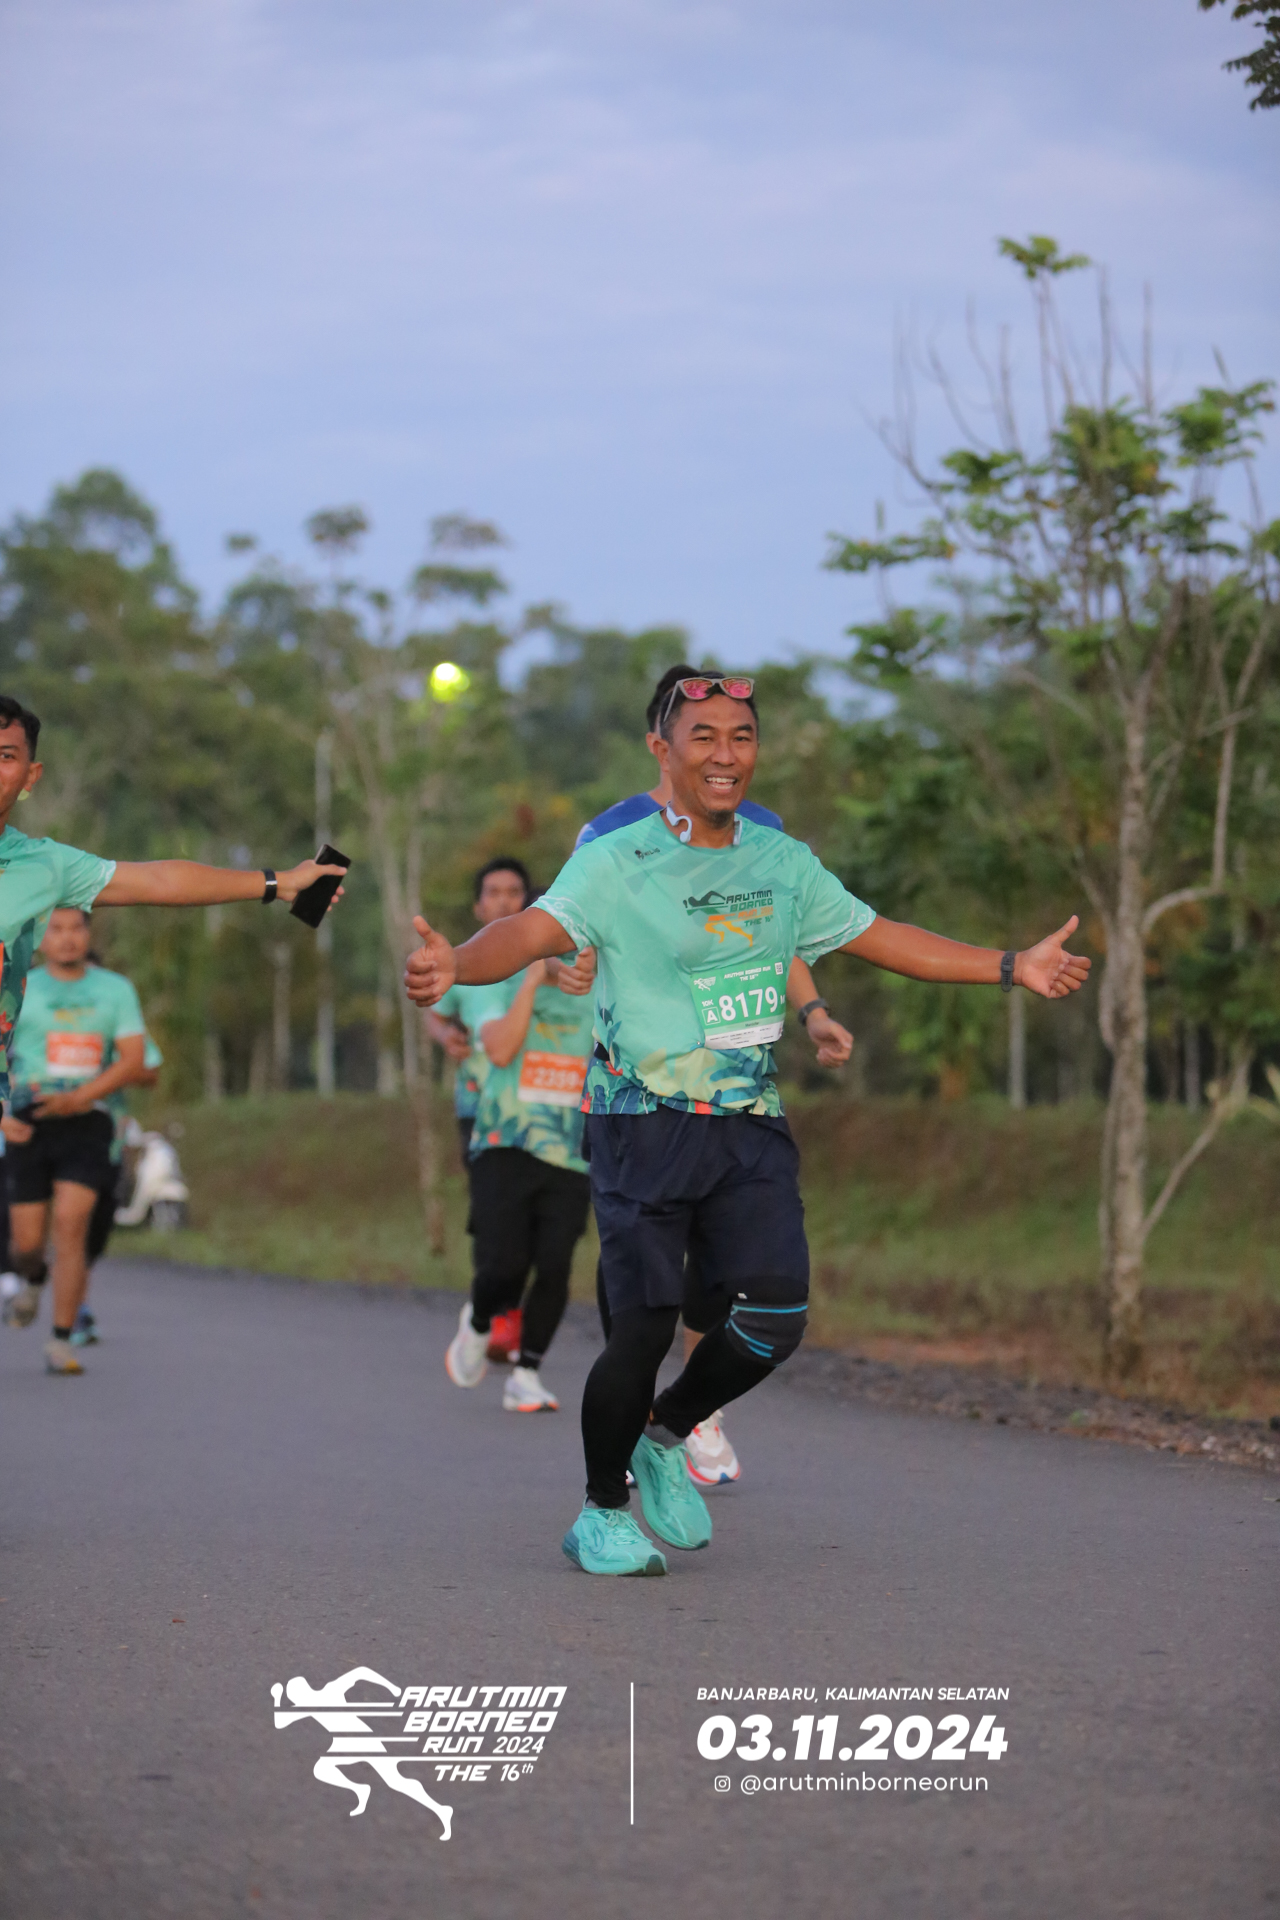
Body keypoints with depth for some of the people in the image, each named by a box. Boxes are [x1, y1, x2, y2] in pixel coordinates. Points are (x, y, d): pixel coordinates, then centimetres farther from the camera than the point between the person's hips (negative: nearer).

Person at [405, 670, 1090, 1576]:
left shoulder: (784, 865, 11)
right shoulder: (616, 863, -6)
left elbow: (880, 936, 20)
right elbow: (534, 929, -21)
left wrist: (1013, 966, 18)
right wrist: (456, 963, -43)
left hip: (751, 1127, 5)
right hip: (644, 1124, -5)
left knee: (777, 1318, -9)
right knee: (644, 1326, -9)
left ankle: (666, 1436, 20)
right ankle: (602, 1512, 14)